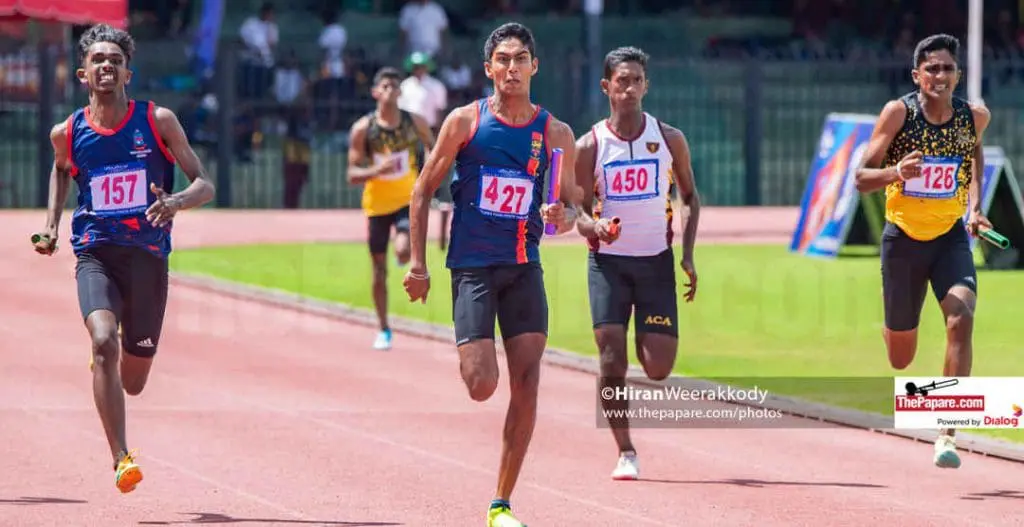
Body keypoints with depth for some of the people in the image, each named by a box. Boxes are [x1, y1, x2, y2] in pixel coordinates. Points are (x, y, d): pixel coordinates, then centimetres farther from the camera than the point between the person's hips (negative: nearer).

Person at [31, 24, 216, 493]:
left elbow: (204, 185, -1)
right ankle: (121, 459, -27)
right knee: (104, 341, -29)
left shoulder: (158, 122, -2)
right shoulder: (68, 133, 2)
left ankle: (102, 366, 49)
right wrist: (51, 225, 14)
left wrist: (177, 202, -23)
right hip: (95, 255, -1)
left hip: (148, 256, 1)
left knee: (133, 381, 10)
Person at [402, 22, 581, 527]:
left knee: (527, 385, -5)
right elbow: (423, 191, 4)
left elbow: (571, 204, 11)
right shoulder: (465, 121, -2)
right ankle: (466, 352, 26)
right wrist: (417, 263, -1)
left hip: (524, 267, 2)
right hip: (472, 265, -2)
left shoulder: (555, 134, 3)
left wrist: (562, 217, -14)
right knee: (482, 386, -13)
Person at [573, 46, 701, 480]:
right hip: (608, 260, -1)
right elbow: (577, 213, 0)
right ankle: (625, 452, 3)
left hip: (656, 261, 1)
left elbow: (690, 196, 11)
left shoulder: (669, 139, 0)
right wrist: (593, 226, -24)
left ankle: (646, 339, 32)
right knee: (612, 359, -9)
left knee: (659, 367, -6)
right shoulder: (590, 146, -3)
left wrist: (688, 254, 1)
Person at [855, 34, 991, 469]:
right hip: (904, 237, -1)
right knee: (901, 359, 10)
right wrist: (895, 171, -34)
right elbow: (862, 179, -12)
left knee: (961, 318, -27)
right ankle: (891, 331, 51)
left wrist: (975, 205, 6)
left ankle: (947, 434, -25)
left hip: (951, 237, 1)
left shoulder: (975, 117, -6)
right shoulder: (899, 112, -14)